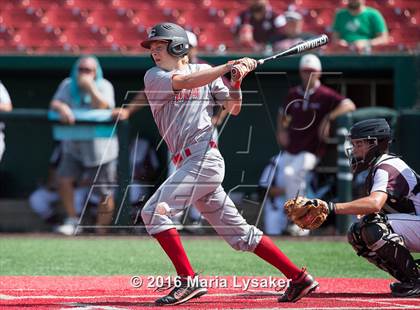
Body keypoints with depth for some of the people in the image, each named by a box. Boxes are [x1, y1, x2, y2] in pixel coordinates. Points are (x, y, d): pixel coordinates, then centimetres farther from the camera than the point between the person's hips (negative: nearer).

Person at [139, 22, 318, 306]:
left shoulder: (205, 71, 7)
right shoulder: (154, 77, 13)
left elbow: (233, 109, 8)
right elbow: (183, 82, -8)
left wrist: (236, 82, -9)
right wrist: (228, 67, -14)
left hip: (205, 157, -5)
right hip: (189, 163, 5)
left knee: (154, 212, -19)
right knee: (239, 233, 6)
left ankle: (188, 281, -19)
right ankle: (299, 277, 9)